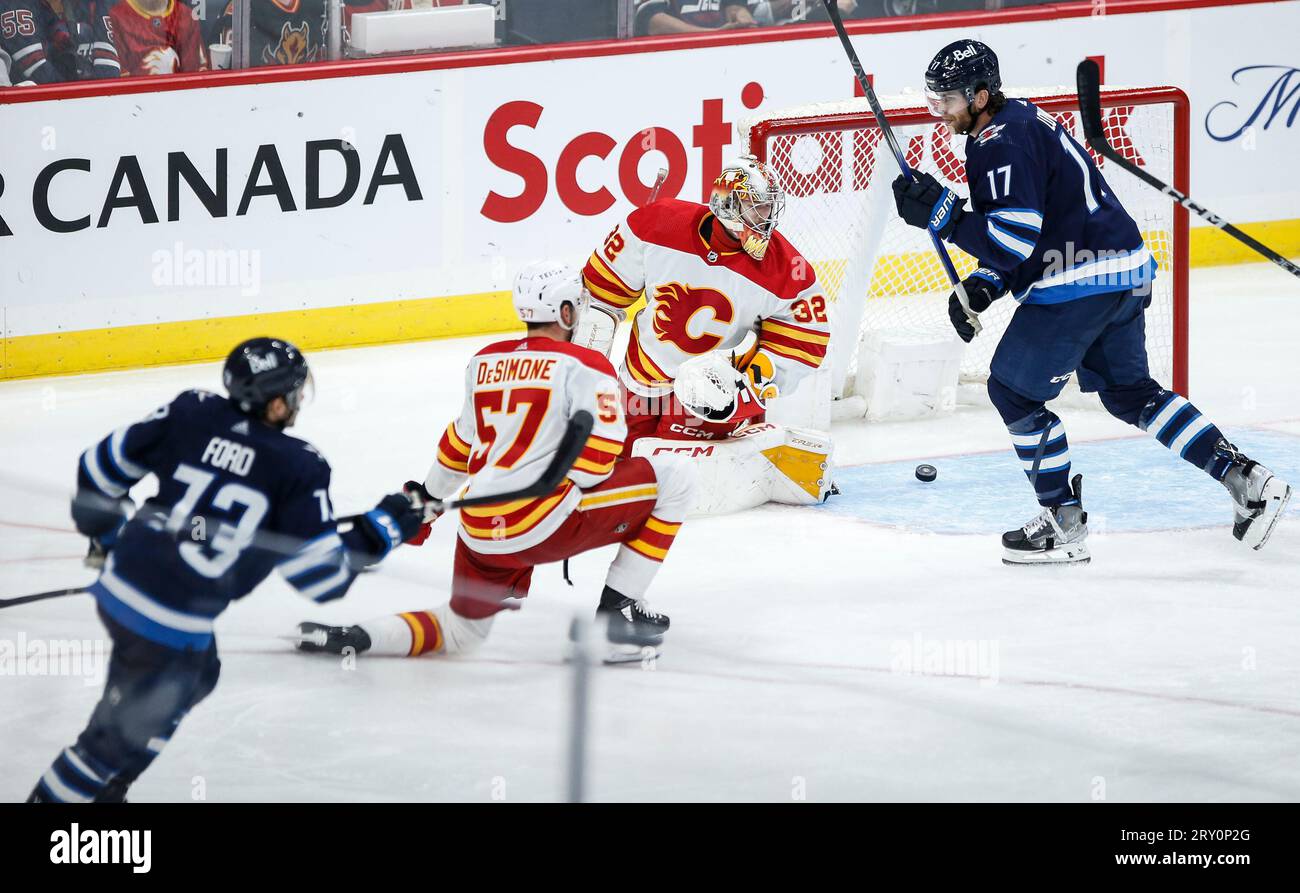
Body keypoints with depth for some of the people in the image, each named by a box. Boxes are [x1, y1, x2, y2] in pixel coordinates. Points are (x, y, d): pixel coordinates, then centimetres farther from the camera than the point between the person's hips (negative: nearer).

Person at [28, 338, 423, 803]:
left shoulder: (190, 415, -3)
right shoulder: (298, 470, -16)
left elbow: (100, 466, 5)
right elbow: (323, 577, -13)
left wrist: (106, 535, 24)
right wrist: (382, 529, 2)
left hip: (121, 586, 7)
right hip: (171, 625, -7)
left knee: (196, 676, 32)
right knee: (131, 729, 13)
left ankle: (101, 787, 43)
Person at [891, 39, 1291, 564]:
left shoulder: (1002, 143, -17)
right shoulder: (1023, 122, 17)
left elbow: (1016, 238, -24)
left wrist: (943, 215, -20)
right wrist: (983, 286, 11)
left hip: (1078, 282, -10)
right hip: (1125, 272, 10)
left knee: (1014, 390, 1)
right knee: (1129, 392, 21)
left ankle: (1064, 526, 5)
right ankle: (1245, 480, 18)